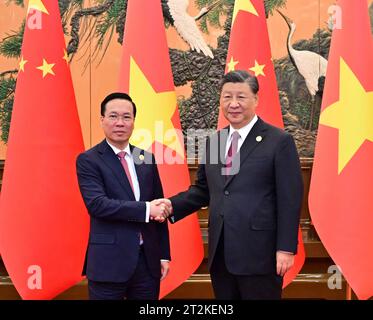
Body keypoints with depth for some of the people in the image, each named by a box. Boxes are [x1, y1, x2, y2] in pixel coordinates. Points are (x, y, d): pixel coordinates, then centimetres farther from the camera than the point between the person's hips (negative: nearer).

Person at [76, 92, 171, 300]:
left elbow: (159, 208, 13)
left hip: (148, 259, 5)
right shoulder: (88, 160, -4)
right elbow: (97, 204, -18)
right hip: (109, 262, -4)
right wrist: (145, 209, -20)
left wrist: (164, 255, 10)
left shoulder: (147, 159, 10)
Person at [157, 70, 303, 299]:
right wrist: (172, 205, 1)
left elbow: (290, 199, -9)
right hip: (220, 254, 6)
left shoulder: (279, 141, -6)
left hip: (259, 253, -6)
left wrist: (286, 248, -13)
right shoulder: (213, 142, 12)